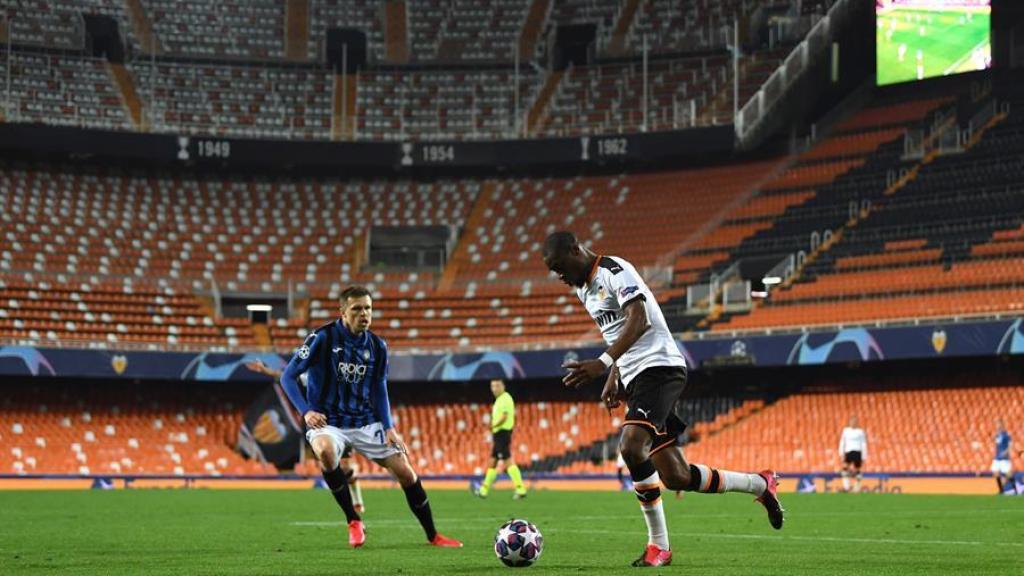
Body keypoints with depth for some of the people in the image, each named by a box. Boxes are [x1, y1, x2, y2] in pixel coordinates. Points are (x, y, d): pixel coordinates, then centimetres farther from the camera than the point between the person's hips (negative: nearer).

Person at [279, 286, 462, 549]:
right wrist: (306, 411, -23)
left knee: (406, 472, -2)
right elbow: (288, 376, -9)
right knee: (325, 451, -38)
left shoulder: (377, 346, 1)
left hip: (366, 422, 4)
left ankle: (432, 535, 19)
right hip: (327, 422, -4)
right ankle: (354, 522, -20)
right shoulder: (322, 338, -13)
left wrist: (389, 427, 0)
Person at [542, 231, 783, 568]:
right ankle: (761, 485, 23)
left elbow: (639, 321, -25)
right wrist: (613, 378, 24)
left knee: (631, 447, -28)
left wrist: (602, 363, -36)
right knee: (675, 478, 4)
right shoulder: (582, 289, 18)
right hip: (635, 378, 10)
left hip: (659, 366, -10)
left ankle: (658, 545, -18)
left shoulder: (614, 271, -11)